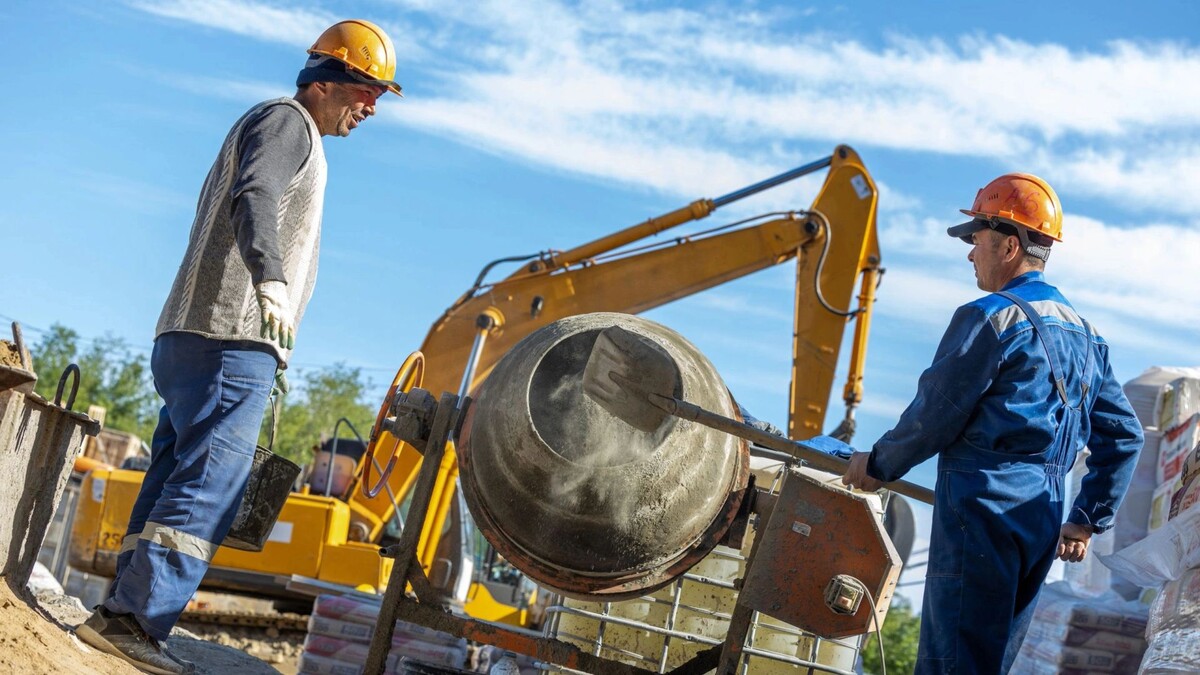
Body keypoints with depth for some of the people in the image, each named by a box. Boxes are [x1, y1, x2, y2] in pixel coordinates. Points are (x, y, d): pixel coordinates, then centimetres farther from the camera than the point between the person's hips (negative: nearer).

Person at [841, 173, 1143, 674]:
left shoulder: (991, 318, -10)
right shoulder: (1083, 334, 16)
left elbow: (934, 416, -9)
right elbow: (1124, 436, 18)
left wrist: (877, 463, 7)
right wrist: (1087, 519, 23)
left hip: (984, 509, -9)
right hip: (1042, 525, 9)